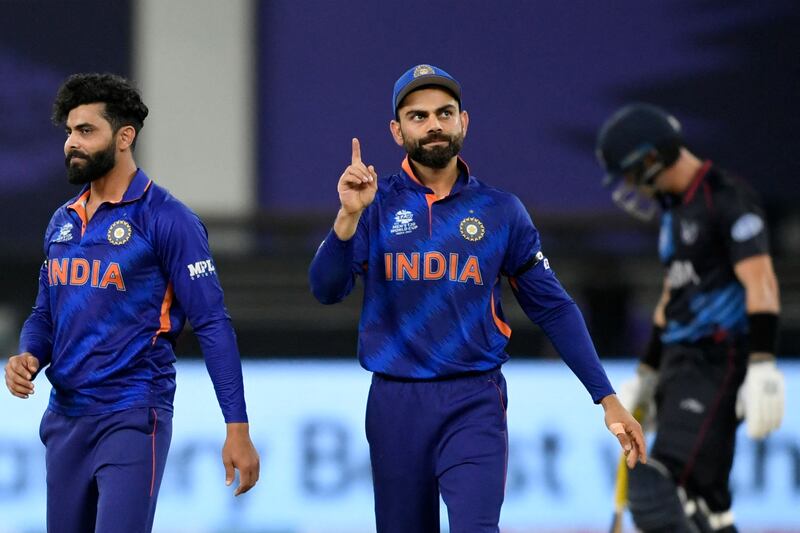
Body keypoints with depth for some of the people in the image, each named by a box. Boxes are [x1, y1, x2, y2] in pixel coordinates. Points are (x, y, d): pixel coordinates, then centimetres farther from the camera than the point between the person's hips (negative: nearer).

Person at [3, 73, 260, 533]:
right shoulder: (63, 222, 13)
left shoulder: (166, 219, -8)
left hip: (131, 420, -7)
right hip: (65, 418, 7)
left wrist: (238, 429, -14)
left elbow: (212, 324, -10)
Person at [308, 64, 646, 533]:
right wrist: (350, 216, -25)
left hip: (475, 404, -1)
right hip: (396, 404, 1)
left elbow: (553, 308, 7)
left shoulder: (501, 211, 5)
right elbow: (326, 290, -9)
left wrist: (607, 397, 2)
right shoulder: (377, 204, 2)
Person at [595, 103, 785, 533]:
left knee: (657, 489, -21)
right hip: (682, 366, 10)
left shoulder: (726, 198, -11)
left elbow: (761, 284, -19)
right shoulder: (676, 209, 20)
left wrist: (762, 367, -27)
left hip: (719, 364, -10)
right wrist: (645, 376, 30)